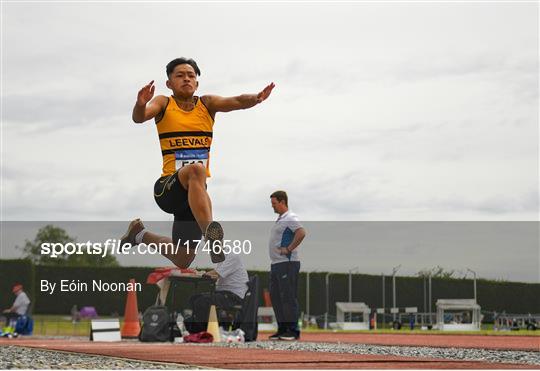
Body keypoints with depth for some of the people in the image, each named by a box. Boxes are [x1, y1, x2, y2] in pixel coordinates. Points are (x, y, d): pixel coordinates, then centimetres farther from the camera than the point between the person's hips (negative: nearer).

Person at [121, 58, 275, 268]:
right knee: (196, 170, -39)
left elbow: (236, 102, -11)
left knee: (182, 260, 8)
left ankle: (141, 234, 34)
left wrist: (256, 99, -32)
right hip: (168, 188, -4)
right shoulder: (164, 104, 3)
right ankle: (213, 239, -48)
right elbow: (139, 117, -17)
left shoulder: (207, 104, 7)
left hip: (195, 191, 4)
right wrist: (141, 104, -40)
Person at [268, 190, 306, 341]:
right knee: (275, 297, 10)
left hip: (287, 263, -10)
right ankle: (282, 329, 16)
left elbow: (301, 233, -27)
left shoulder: (290, 218, -11)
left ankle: (293, 330, -7)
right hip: (276, 264, 10)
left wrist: (289, 249, -22)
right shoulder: (280, 219, 20)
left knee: (288, 297, -10)